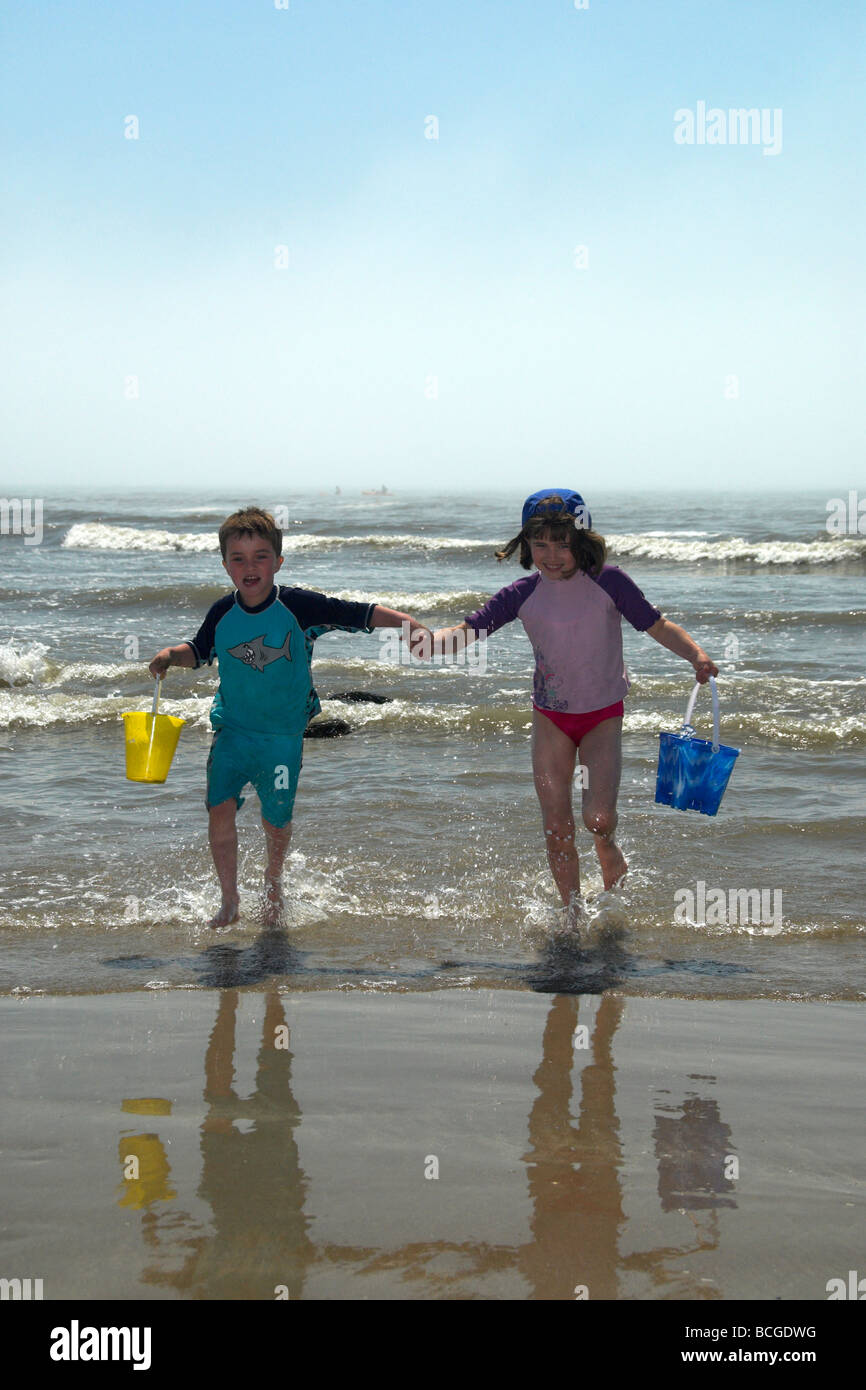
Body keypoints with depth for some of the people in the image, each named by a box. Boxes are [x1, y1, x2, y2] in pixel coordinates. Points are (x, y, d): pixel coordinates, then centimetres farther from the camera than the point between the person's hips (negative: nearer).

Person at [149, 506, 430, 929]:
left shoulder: (298, 607, -14)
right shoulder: (223, 613, -4)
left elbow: (362, 614, -14)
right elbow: (199, 651, 15)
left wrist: (411, 625, -25)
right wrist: (171, 655, -4)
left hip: (283, 734, -2)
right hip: (233, 728, 2)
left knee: (276, 818, 9)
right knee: (220, 807, -13)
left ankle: (273, 880, 42)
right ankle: (229, 901, 2)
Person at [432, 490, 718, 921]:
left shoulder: (607, 581, -13)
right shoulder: (524, 594, -8)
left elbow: (658, 626, -6)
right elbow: (466, 630, -11)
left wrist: (697, 656, -23)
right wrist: (425, 641, -32)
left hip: (603, 715, -2)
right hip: (550, 717, 2)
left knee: (598, 816, -17)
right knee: (556, 827, 2)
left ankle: (606, 845, 21)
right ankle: (572, 914, 20)